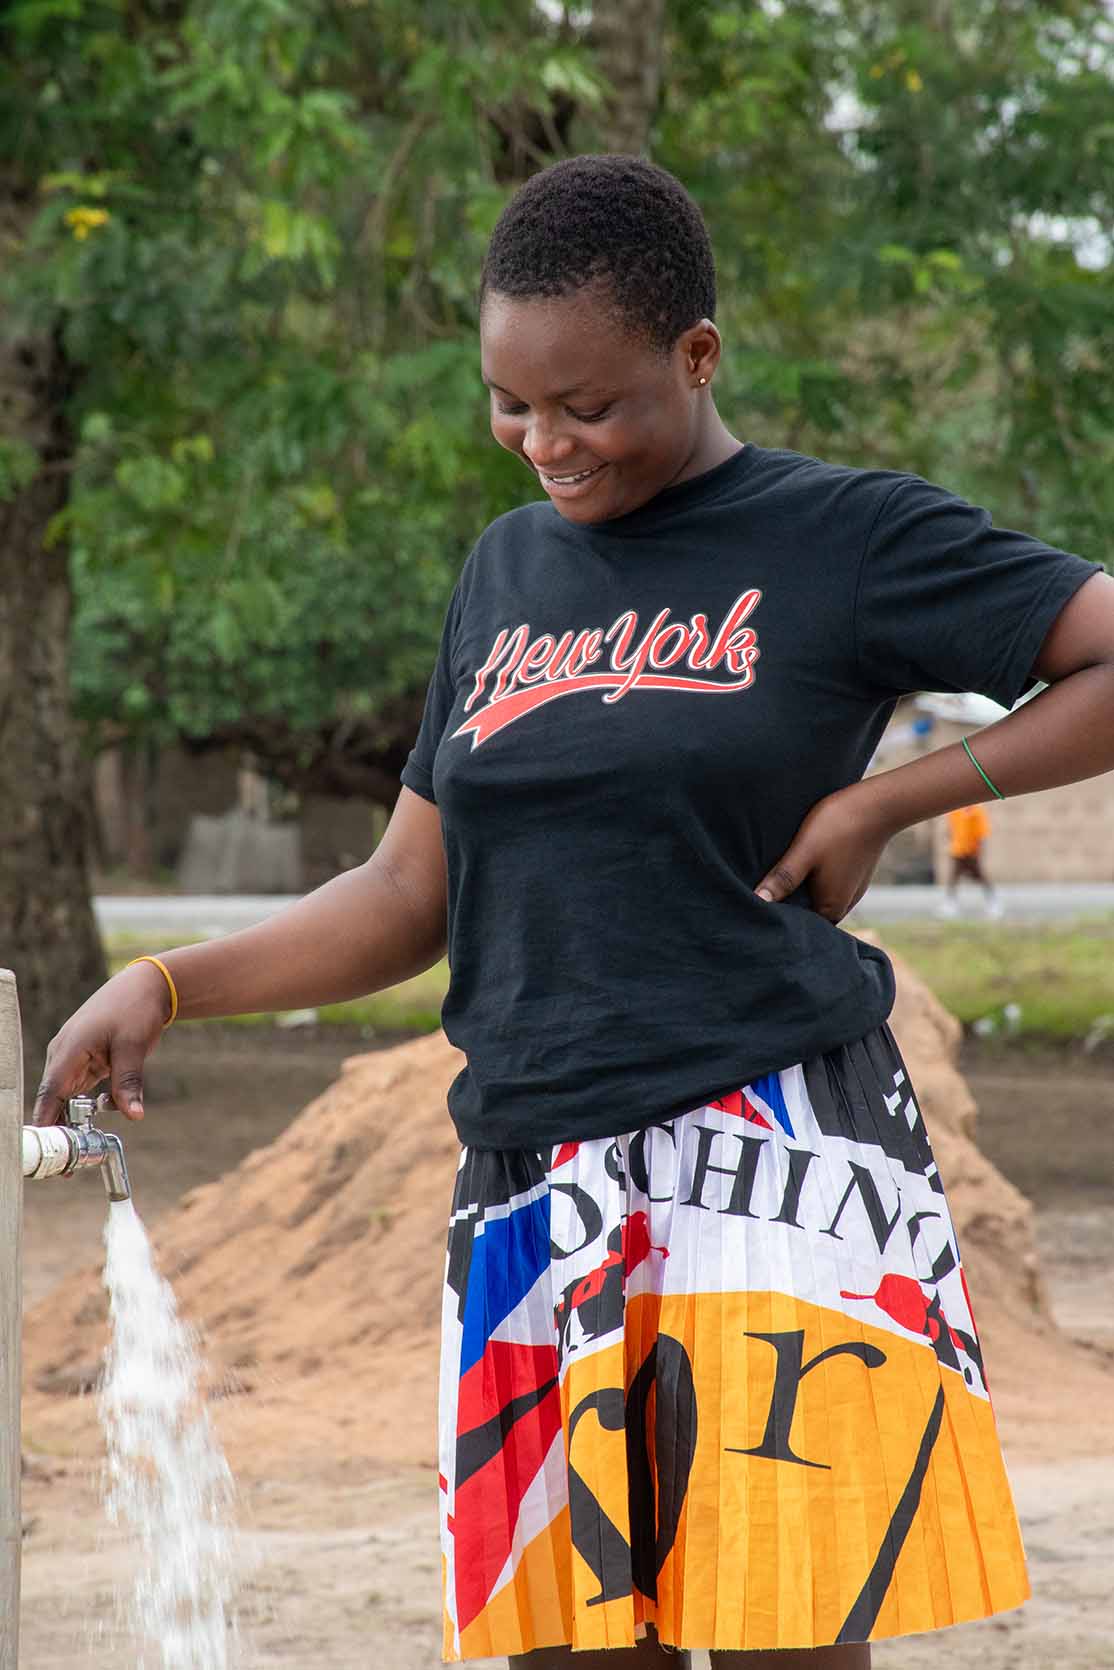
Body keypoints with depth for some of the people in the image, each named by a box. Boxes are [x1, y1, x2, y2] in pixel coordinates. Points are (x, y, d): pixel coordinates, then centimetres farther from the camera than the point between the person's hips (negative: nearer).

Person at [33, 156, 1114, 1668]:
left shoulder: (849, 539, 1)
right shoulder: (508, 573, 18)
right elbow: (410, 898, 20)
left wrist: (889, 798, -7)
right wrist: (165, 988, 8)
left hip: (774, 1161, -5)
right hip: (536, 1189, 5)